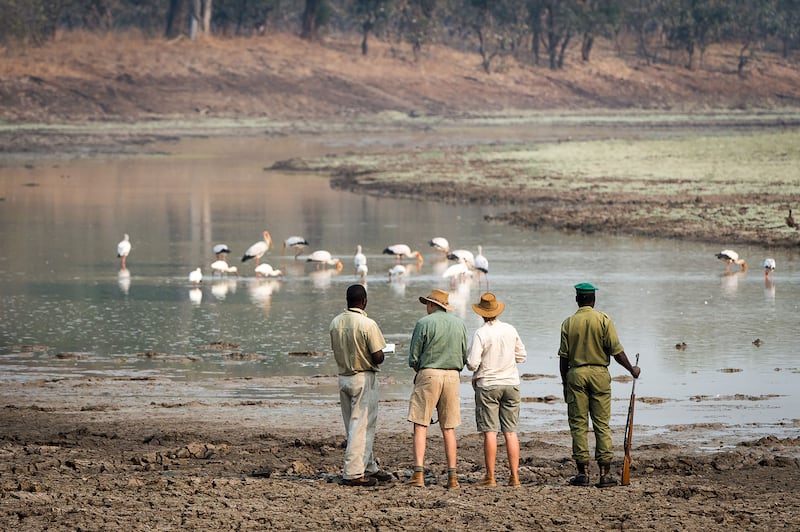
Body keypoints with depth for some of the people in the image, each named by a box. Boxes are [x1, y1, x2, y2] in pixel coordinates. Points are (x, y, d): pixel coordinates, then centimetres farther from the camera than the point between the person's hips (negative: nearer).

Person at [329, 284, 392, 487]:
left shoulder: (335, 323, 1)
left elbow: (337, 352, 10)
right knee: (362, 426, -2)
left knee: (355, 426, 15)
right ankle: (352, 473, -5)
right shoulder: (367, 324, -18)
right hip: (364, 378, -7)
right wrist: (380, 355, 4)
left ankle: (369, 468, 25)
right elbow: (377, 357, -18)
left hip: (343, 377, 7)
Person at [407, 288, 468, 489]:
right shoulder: (459, 324, 8)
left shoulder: (424, 323, -5)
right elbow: (465, 357, 10)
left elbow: (413, 358, -4)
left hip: (428, 374, -4)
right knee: (449, 429, 9)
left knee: (420, 426, -2)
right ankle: (452, 476, 5)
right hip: (453, 376, 4)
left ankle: (418, 473, -14)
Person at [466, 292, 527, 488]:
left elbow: (472, 363, -16)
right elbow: (522, 356, 11)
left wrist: (474, 369, 6)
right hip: (511, 383, 4)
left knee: (490, 431, -2)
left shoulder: (481, 334, -12)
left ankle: (490, 477, -2)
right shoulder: (510, 330, 3)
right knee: (511, 431, 5)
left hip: (487, 385, -4)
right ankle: (514, 476, 3)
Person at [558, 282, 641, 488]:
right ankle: (605, 473, -1)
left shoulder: (569, 323, 1)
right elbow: (616, 350, -5)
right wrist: (631, 369, 9)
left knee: (578, 425, 4)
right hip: (599, 373, -1)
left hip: (576, 373, 1)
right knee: (602, 424, 3)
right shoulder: (604, 320, -3)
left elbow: (564, 357, 2)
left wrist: (565, 383, 10)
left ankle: (583, 472, 2)